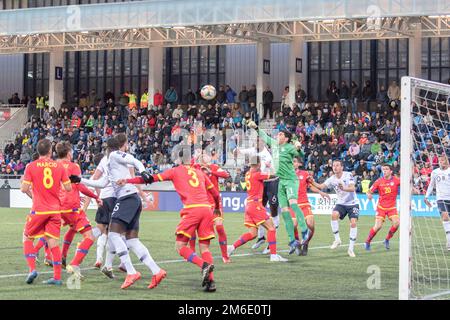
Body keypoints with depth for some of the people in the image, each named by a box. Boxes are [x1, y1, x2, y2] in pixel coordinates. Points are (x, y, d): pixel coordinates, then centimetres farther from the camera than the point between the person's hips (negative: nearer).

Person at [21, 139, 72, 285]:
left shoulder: (31, 166, -5)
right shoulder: (59, 166, 2)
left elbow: (24, 189, -8)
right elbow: (68, 188, 5)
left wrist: (23, 182, 15)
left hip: (38, 210, -2)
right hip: (55, 210, 3)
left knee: (27, 238, 14)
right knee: (53, 243, 4)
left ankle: (32, 269, -2)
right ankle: (57, 277, 1)